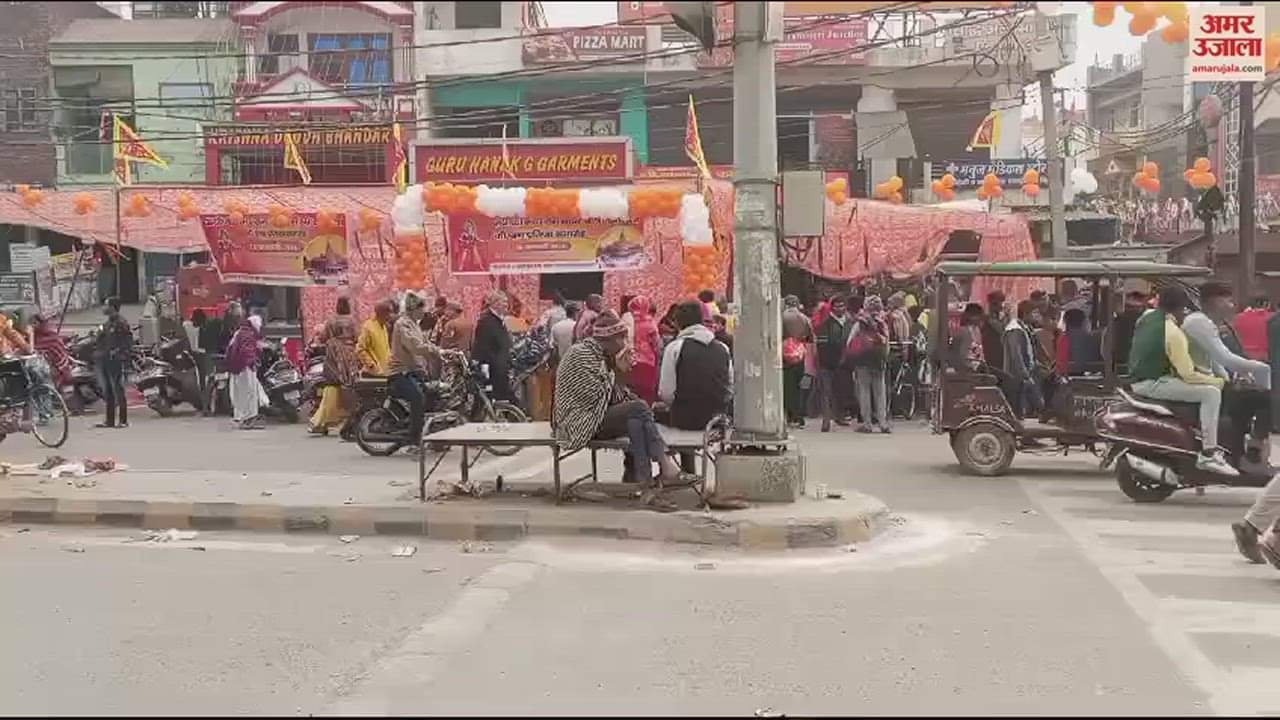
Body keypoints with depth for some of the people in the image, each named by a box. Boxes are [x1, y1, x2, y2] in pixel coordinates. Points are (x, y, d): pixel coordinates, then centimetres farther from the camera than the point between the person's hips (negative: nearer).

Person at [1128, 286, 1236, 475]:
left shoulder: (1145, 318, 9)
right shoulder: (1173, 332, -17)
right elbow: (1188, 375, -18)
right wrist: (1219, 381, -4)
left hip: (1137, 380, 10)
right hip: (1153, 384, -10)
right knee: (1211, 393, -13)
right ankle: (1208, 455, -16)